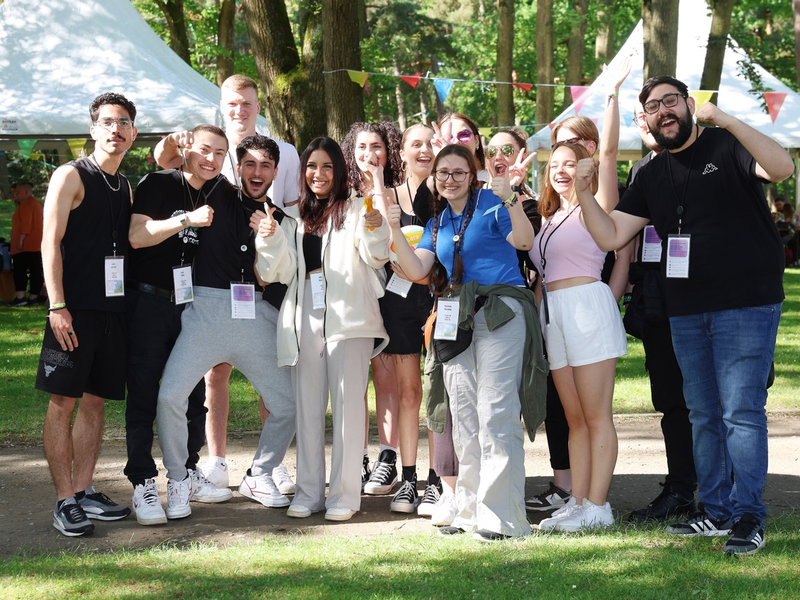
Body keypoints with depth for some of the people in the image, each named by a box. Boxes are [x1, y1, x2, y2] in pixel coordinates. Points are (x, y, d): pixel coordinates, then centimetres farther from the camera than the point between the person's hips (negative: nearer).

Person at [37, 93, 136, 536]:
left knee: (95, 401, 9)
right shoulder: (71, 176, -3)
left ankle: (84, 491, 16)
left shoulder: (126, 187, 16)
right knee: (63, 401, -4)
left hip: (114, 309, 6)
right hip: (75, 309, -6)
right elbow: (50, 243, -8)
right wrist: (57, 306, -16)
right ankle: (65, 502, -1)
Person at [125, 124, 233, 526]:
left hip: (192, 304, 6)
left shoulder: (219, 195, 9)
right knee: (144, 394, -5)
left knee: (192, 392, 11)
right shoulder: (158, 184, -7)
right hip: (149, 301, -6)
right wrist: (188, 220, -25)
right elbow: (137, 236, -18)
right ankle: (143, 484, -1)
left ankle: (188, 473, 23)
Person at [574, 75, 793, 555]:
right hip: (685, 313, 6)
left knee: (741, 412, -9)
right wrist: (583, 192, -7)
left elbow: (783, 168, -22)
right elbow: (611, 236, 8)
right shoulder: (651, 177, 13)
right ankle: (716, 511, 22)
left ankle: (749, 518, -3)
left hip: (746, 304, -6)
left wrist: (727, 120, -28)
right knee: (704, 416, 12)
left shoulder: (727, 146, -4)